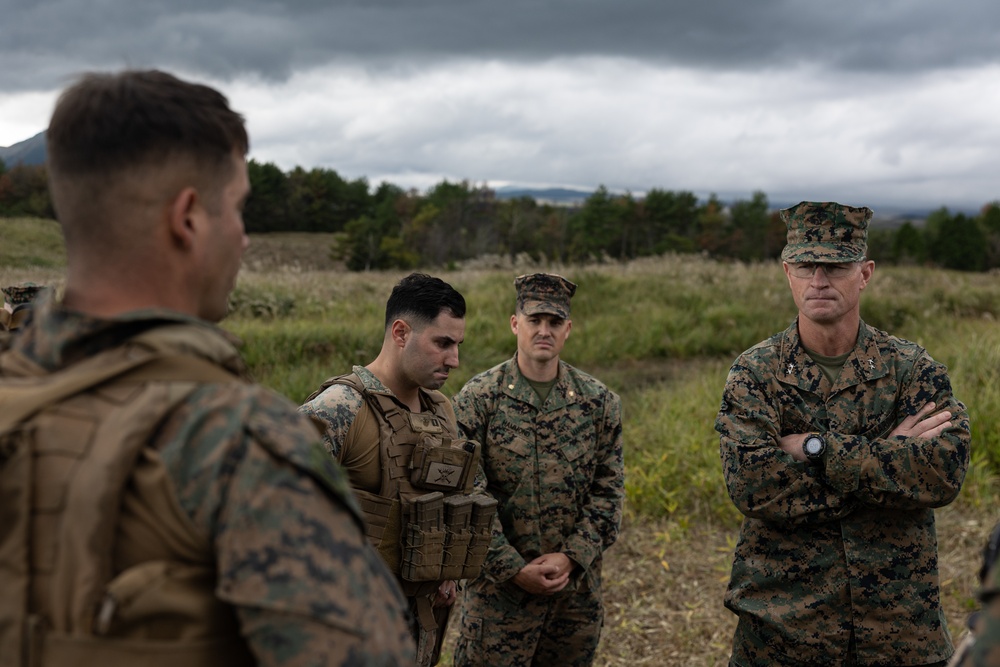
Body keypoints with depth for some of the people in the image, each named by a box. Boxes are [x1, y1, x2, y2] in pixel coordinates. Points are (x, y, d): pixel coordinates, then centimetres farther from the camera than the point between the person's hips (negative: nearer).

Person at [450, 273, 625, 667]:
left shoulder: (599, 403, 3)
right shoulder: (477, 399, -5)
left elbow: (609, 492, 2)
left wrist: (570, 557, -9)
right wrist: (514, 568, -13)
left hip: (578, 586, 3)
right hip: (499, 585, -2)